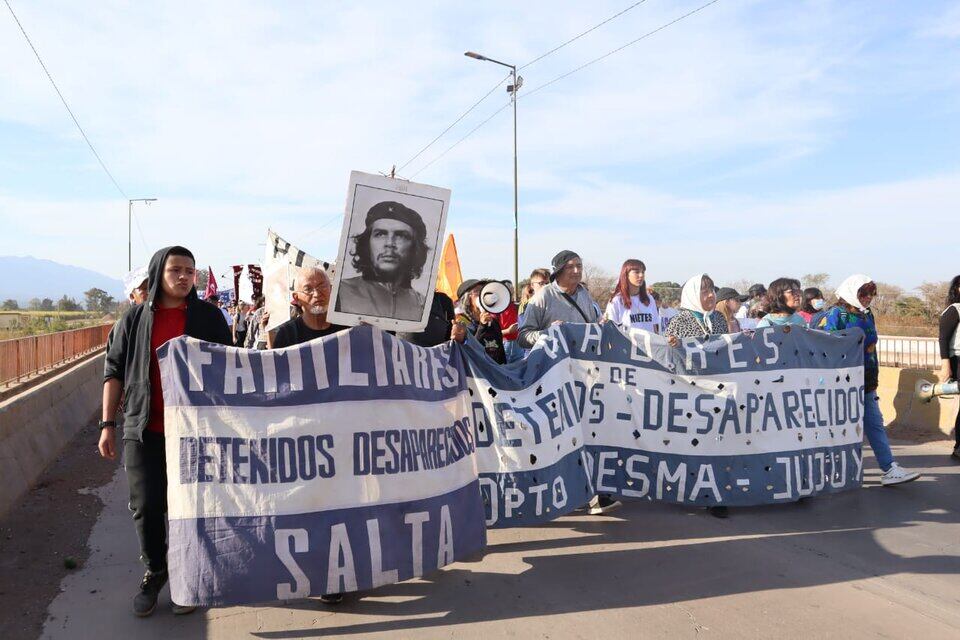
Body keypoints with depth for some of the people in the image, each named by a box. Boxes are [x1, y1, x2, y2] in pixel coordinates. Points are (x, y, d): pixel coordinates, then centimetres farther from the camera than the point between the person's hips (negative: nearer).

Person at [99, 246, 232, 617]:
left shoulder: (209, 317, 1)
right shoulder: (135, 318, 4)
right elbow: (114, 371, 7)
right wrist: (108, 423, 2)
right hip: (143, 430, 1)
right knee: (146, 507, 5)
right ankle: (154, 571, 28)